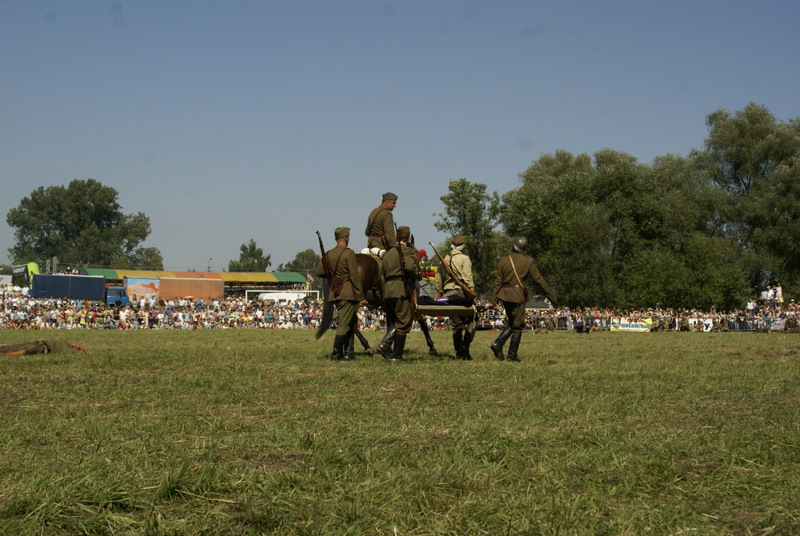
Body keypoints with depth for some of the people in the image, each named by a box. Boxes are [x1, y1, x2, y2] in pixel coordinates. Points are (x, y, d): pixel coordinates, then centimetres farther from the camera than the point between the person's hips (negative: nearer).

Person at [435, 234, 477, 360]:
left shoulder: (444, 259, 15)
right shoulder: (464, 258, -3)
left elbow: (439, 278, 19)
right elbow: (467, 277, -13)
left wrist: (439, 294, 26)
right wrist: (472, 293, -13)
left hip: (447, 294, 6)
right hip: (461, 292, -6)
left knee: (456, 324, 9)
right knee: (470, 322, 2)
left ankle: (459, 353, 5)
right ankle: (465, 347, -15)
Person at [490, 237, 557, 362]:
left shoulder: (503, 260, 4)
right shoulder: (528, 262, -3)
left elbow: (498, 280, 3)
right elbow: (539, 280, -2)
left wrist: (495, 299, 7)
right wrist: (552, 298, 3)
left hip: (504, 295, 4)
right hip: (517, 296, -4)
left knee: (511, 323, 20)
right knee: (518, 326, 6)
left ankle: (498, 343, 0)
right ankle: (512, 355, 5)